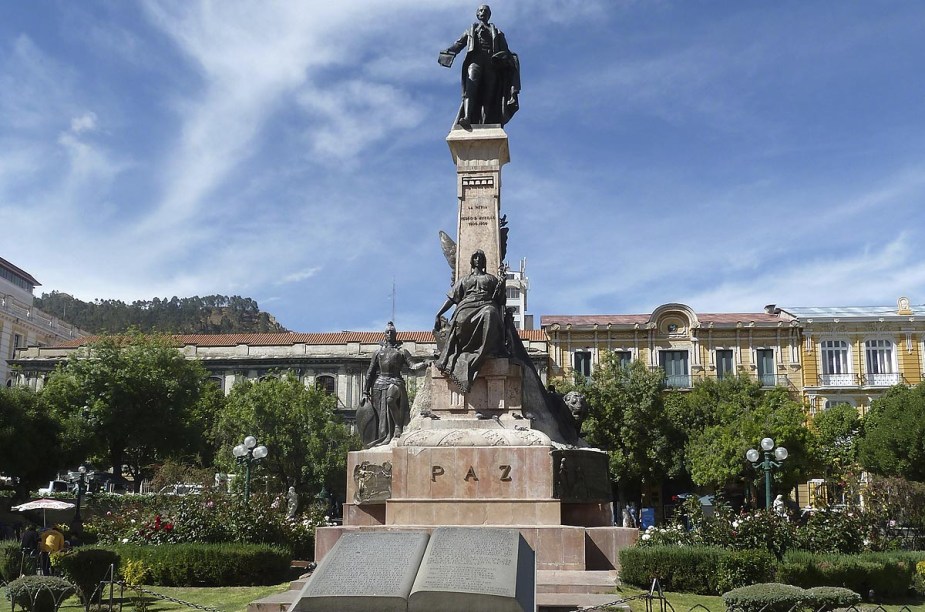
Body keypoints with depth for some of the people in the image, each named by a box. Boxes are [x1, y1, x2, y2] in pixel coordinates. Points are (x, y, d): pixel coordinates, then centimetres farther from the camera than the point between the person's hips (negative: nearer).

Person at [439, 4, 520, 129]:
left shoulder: (497, 33, 30)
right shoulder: (470, 30, 30)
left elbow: (506, 52, 19)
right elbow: (458, 44, 16)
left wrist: (512, 61, -1)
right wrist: (449, 53, -4)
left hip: (491, 63, 1)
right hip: (475, 60, -1)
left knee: (488, 95, -16)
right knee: (471, 85, -29)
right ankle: (467, 118, -49)